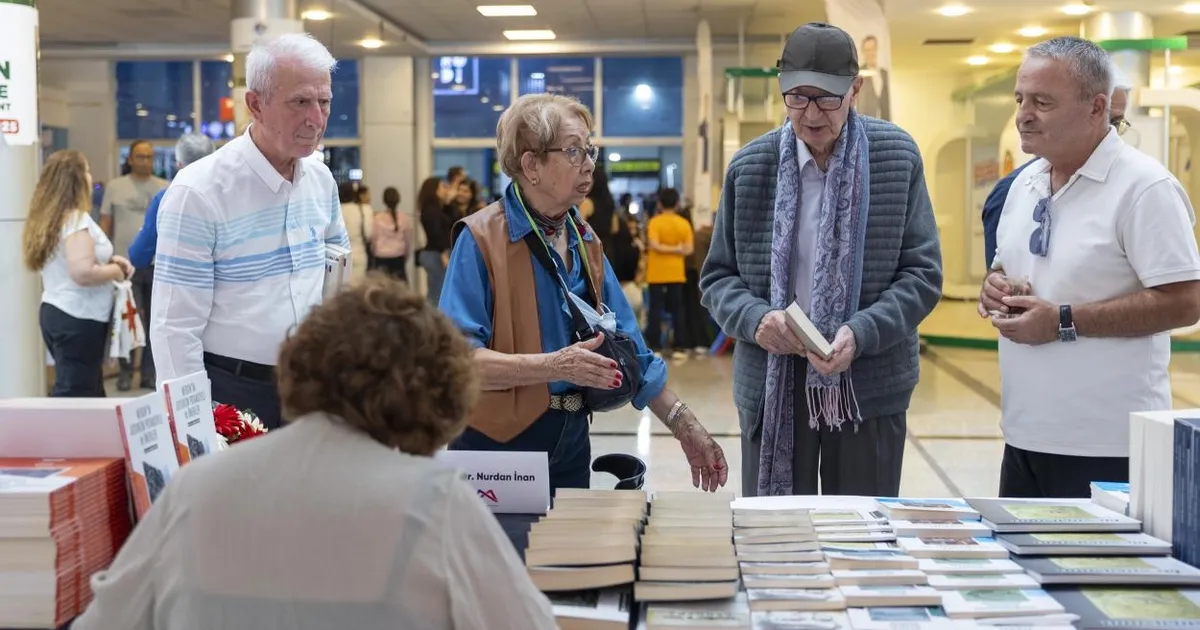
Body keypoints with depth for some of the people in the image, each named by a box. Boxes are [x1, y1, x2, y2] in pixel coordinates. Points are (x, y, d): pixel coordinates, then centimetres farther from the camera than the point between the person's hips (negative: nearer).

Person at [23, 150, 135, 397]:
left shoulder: (48, 218, 12)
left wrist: (108, 261, 11)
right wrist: (115, 271, -10)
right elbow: (83, 272, -28)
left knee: (90, 392, 16)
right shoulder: (77, 219, -17)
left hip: (54, 312, 10)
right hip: (79, 319, -10)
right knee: (75, 397, -6)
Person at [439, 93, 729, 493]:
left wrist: (685, 427, 6)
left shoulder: (585, 243, 9)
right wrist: (553, 365, -29)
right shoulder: (481, 239, -12)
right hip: (497, 444, -6)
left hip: (571, 442, 6)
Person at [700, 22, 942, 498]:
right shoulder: (749, 167, 2)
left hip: (869, 383, -1)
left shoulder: (897, 158, -2)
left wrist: (860, 333, -18)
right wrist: (754, 318, -15)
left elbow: (923, 273, -2)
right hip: (771, 384, 1)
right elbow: (717, 276, 7)